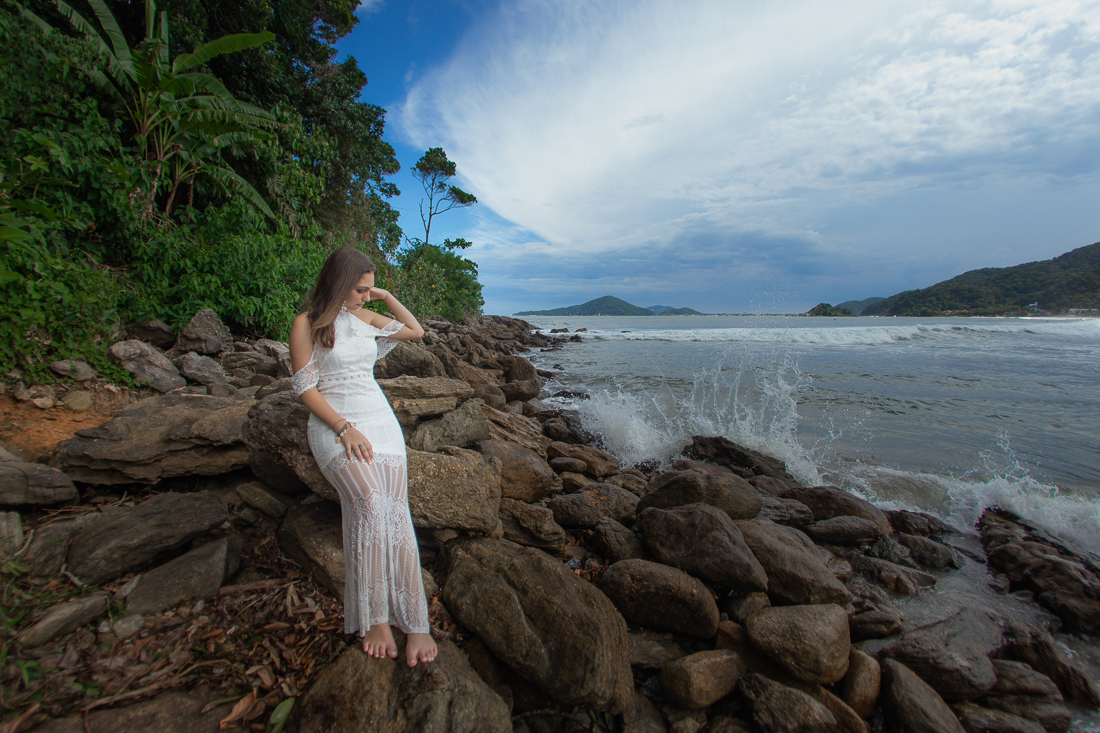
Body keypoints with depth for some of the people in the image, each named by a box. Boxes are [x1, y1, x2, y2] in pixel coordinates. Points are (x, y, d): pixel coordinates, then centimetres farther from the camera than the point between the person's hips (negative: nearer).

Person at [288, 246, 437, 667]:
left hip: (379, 417, 4)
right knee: (371, 505, -27)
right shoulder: (307, 324, 1)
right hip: (333, 423, -4)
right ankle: (375, 619, -14)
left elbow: (416, 331, 23)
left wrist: (386, 297, 14)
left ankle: (415, 623, -13)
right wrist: (344, 428, -16)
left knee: (397, 511, -14)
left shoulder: (365, 317, 15)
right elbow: (305, 387, -4)